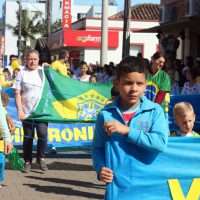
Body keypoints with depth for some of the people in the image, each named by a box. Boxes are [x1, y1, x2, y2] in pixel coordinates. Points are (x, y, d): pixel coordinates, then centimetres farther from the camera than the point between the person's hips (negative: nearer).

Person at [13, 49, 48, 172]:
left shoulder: (43, 71, 4)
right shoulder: (22, 73, 0)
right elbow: (17, 93, -3)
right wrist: (20, 110, -9)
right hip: (27, 111, 0)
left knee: (43, 134, -13)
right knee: (28, 137, 7)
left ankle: (41, 158, 7)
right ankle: (27, 161, 20)